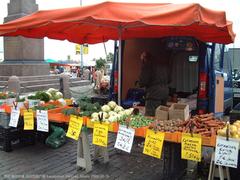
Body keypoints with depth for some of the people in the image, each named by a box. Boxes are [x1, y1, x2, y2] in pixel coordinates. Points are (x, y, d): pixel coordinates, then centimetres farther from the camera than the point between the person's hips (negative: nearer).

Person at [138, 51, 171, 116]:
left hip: (154, 94, -7)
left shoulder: (147, 64, -6)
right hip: (165, 93, 8)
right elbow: (169, 80, 17)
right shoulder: (163, 63, 14)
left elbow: (142, 82, -10)